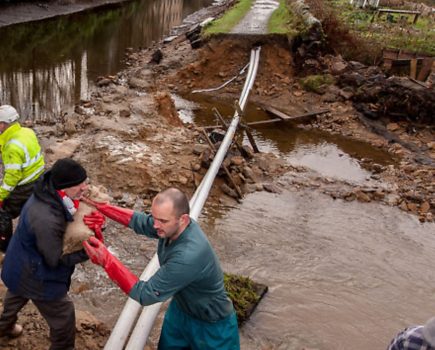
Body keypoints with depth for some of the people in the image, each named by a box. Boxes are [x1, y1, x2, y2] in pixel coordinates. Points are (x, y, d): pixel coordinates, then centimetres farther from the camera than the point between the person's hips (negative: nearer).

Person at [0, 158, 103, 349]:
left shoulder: (47, 193, -16)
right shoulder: (46, 220, -41)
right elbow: (56, 260, -29)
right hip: (35, 275, -10)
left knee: (18, 293, 37)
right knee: (63, 315, 9)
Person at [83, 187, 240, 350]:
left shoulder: (189, 256, -42)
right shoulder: (171, 226, -19)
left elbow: (146, 295, -35)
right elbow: (140, 221, 2)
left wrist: (106, 260, -38)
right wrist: (102, 207, -11)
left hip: (210, 324, -7)